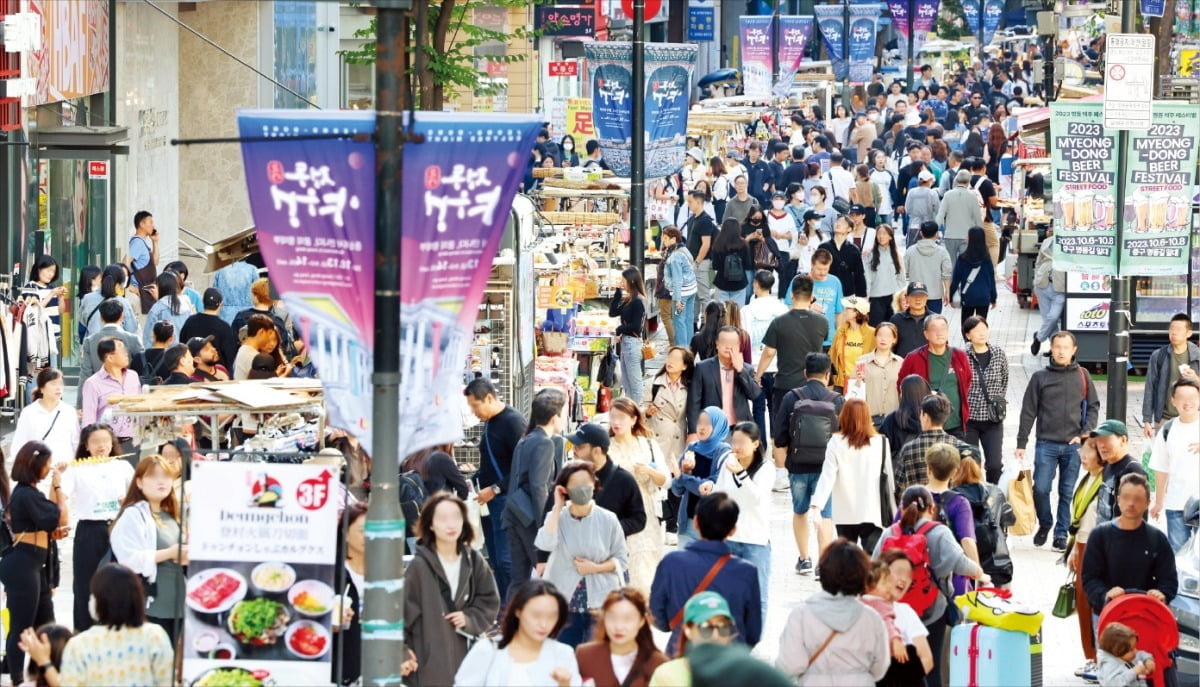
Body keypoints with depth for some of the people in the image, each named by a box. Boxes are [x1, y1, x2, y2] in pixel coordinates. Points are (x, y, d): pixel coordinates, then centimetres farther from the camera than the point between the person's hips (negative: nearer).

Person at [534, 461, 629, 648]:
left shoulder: (608, 520, 0)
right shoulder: (557, 517, 3)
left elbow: (622, 560, 3)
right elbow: (546, 544, -18)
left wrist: (595, 568, -14)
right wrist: (557, 507, -11)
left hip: (601, 604, -1)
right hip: (564, 603, 1)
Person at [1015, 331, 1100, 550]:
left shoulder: (1082, 376, 8)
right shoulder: (1040, 377, 5)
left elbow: (1093, 407, 11)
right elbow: (1028, 412, 6)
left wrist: (1084, 434, -3)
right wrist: (1021, 443, 2)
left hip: (1074, 445, 1)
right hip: (1047, 444, -1)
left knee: (1068, 492, 2)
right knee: (1040, 489, -8)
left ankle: (1061, 533, 12)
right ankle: (1045, 524, 16)